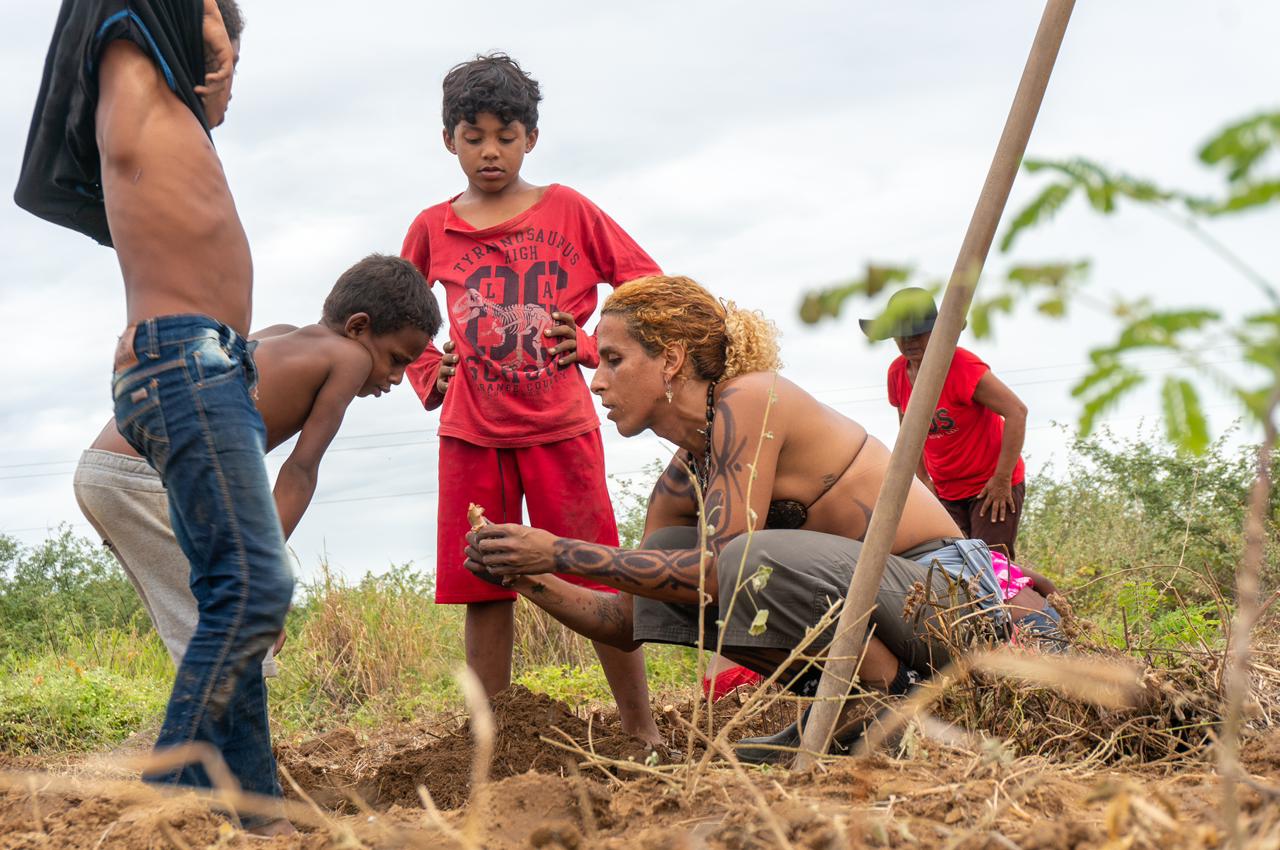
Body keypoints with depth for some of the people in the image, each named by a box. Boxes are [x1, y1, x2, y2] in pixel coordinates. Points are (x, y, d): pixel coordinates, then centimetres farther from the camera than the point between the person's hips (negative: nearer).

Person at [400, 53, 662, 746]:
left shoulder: (567, 211, 3)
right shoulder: (432, 229, 8)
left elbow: (648, 286, 7)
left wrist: (593, 342, -3)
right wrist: (427, 375, 10)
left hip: (559, 424, -2)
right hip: (471, 432, 2)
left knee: (600, 582, -1)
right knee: (483, 591, 4)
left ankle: (641, 732, 8)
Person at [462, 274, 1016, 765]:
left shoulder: (750, 401, -17)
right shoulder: (681, 481, 8)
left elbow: (721, 573, -25)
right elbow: (628, 623, 12)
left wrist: (563, 553, -21)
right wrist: (527, 578, -3)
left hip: (946, 592, -8)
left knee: (759, 562, -33)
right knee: (663, 564, 1)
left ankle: (896, 699, -11)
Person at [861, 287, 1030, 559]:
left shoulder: (962, 366, -19)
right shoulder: (897, 373, 0)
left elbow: (1017, 412, -22)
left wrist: (1002, 478, -22)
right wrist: (922, 478, 6)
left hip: (993, 485, -6)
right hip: (946, 492, 6)